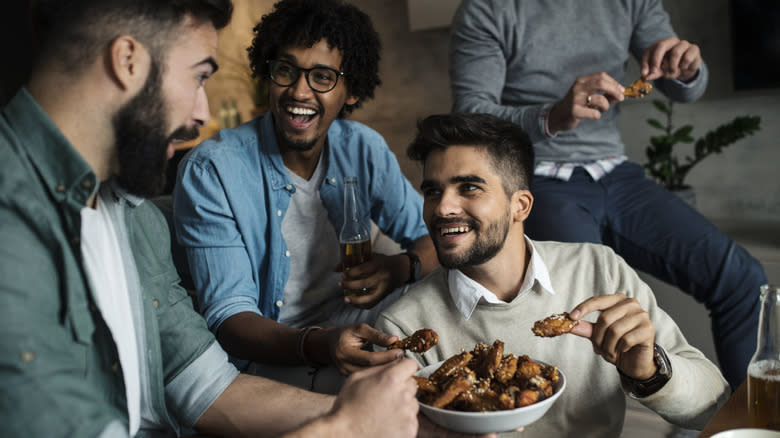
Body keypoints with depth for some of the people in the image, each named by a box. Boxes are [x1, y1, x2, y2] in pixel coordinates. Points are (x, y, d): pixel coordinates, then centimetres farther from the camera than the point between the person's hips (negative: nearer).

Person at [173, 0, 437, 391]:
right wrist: (318, 345, -39)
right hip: (272, 356, -5)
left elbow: (433, 237, 7)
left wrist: (402, 267, -19)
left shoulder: (362, 148, 1)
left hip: (359, 326, 6)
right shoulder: (209, 171, -15)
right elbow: (228, 318, -19)